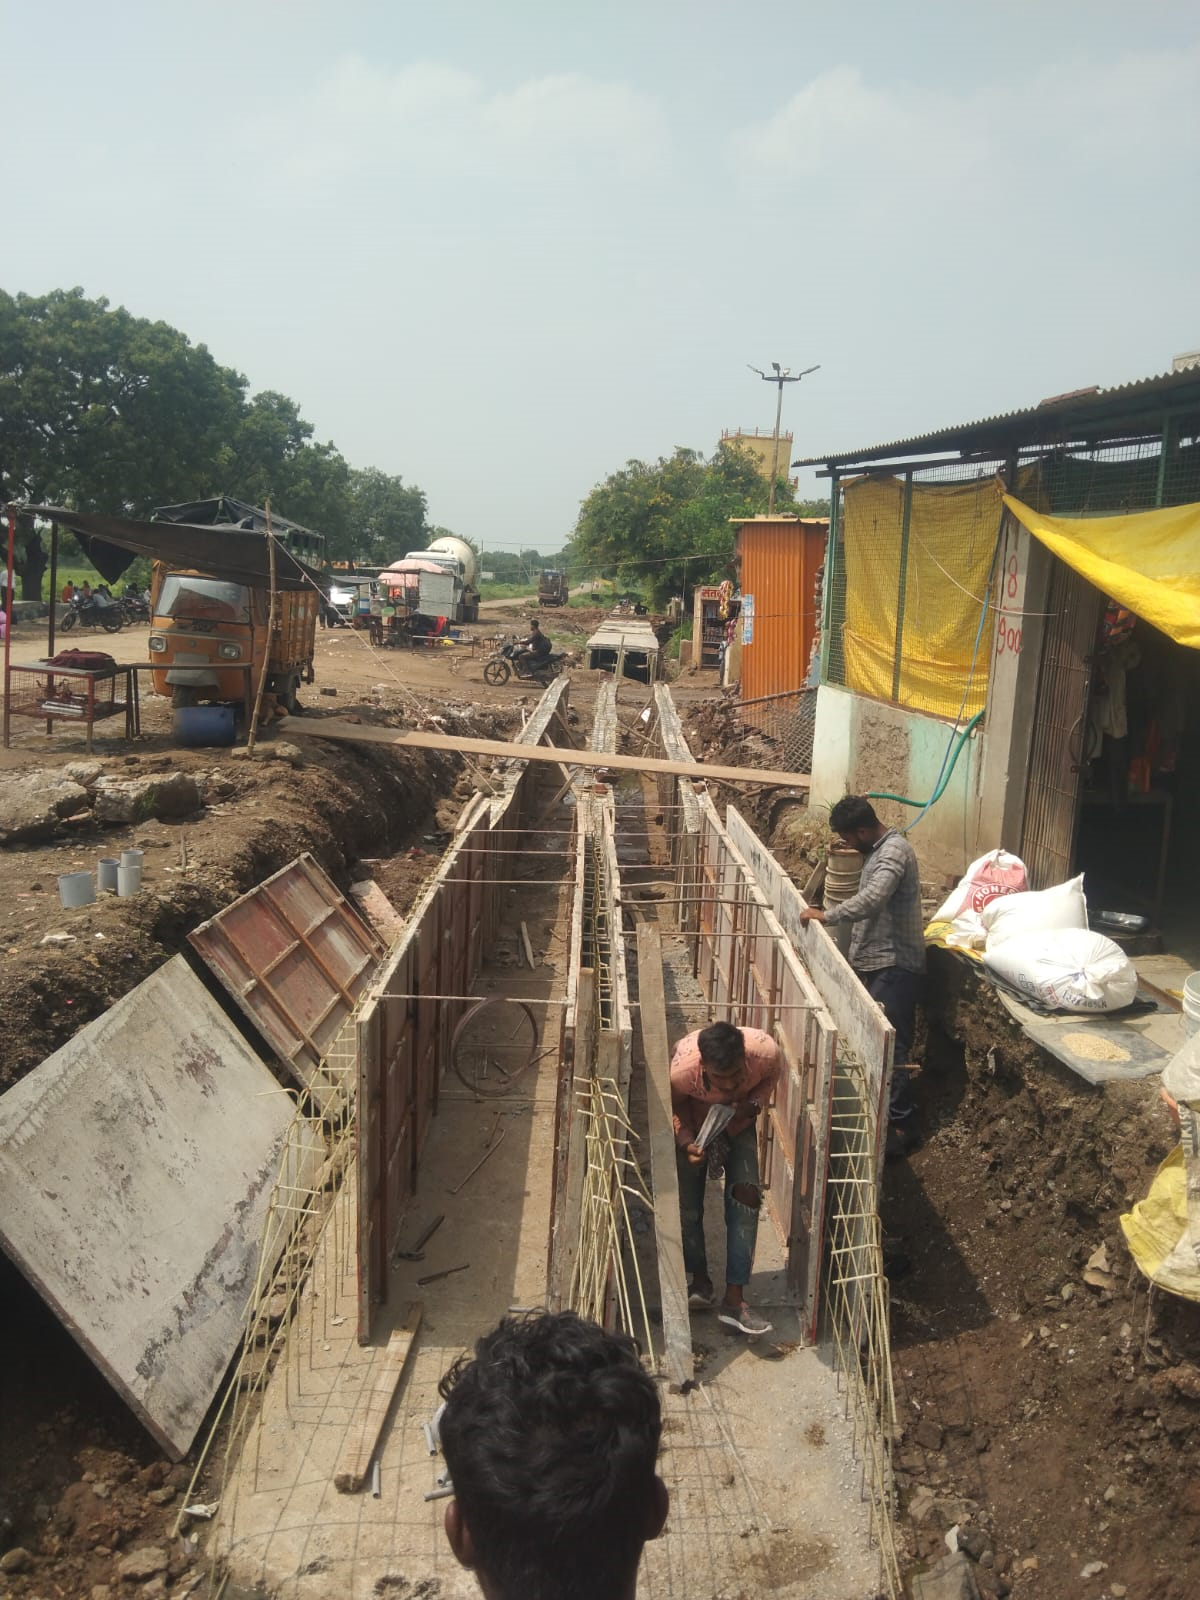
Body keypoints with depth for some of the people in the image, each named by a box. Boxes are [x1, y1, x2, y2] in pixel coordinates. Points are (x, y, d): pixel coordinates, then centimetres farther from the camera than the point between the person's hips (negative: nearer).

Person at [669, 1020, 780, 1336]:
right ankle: (700, 1280, 24)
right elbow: (674, 1106, -16)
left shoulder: (765, 1051, -39)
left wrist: (753, 1104, -29)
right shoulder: (681, 1069, -41)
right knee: (688, 1206, -3)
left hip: (739, 1123, 1)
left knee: (745, 1198, -13)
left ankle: (734, 1300, -4)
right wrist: (686, 1142, -31)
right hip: (695, 1125, -1)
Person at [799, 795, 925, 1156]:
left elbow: (872, 899, -35)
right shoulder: (878, 849, 14)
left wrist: (826, 916, -27)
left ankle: (901, 1124, -1)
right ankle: (885, 1112, 25)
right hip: (876, 961, 10)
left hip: (894, 966, -10)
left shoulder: (894, 850, -18)